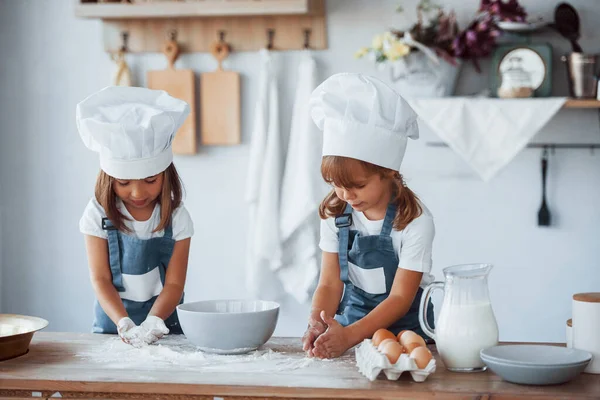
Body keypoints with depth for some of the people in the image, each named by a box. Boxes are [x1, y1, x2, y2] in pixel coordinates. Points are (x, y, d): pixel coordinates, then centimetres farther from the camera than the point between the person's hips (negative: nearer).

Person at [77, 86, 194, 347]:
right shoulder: (99, 216, -4)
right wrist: (125, 324, -22)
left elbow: (174, 283, -4)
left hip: (164, 323, 0)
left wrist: (152, 323, -21)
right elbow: (100, 279, -7)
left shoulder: (176, 218, -3)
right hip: (113, 323, 0)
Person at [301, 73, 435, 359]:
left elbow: (400, 298, -13)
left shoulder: (415, 221, -13)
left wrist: (349, 335, -25)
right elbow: (330, 282, 1)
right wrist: (317, 323, -21)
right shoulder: (334, 214, 0)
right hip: (347, 321, 4)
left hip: (402, 326, -3)